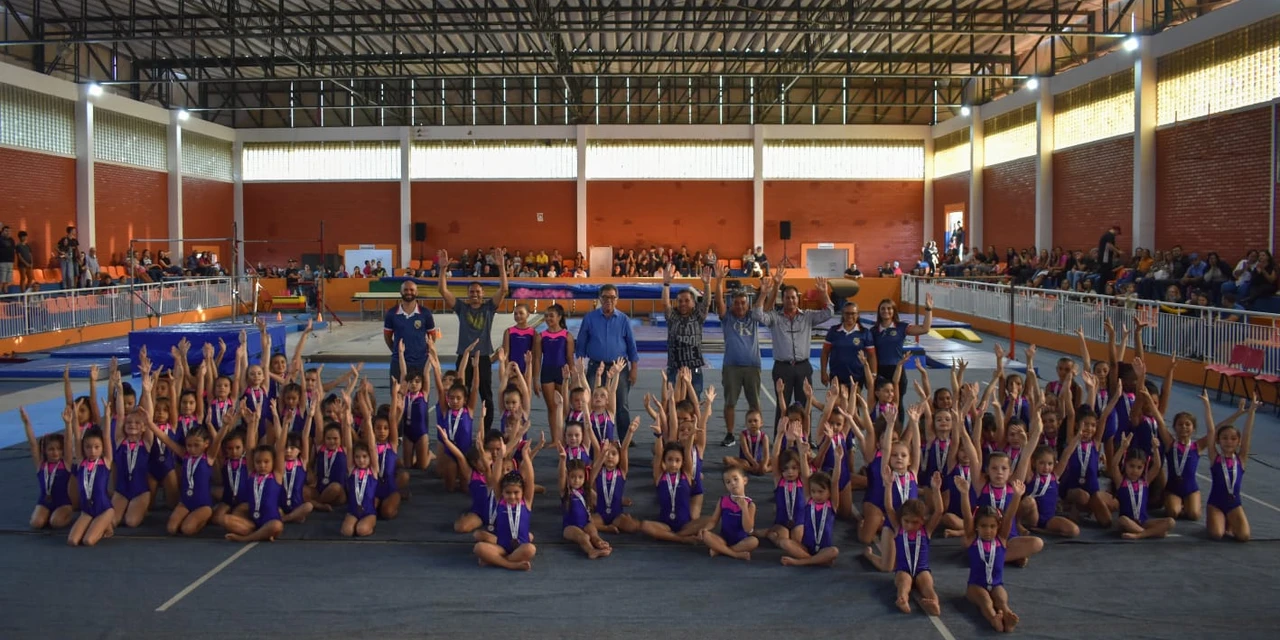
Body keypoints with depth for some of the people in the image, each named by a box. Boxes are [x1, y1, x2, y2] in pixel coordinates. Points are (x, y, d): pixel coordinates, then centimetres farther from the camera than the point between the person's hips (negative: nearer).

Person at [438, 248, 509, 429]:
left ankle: (487, 432, 16)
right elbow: (443, 290, -5)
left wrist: (501, 266, -17)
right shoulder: (461, 307, 4)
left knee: (487, 398, 7)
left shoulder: (489, 307, 3)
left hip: (484, 358, 0)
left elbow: (503, 289, -9)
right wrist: (443, 267, -13)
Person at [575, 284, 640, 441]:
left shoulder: (623, 320, 4)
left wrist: (634, 368, 1)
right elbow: (581, 345, 5)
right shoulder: (589, 318, 2)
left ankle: (625, 439, 10)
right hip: (596, 367, 0)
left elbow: (631, 345, 7)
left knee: (621, 405, 3)